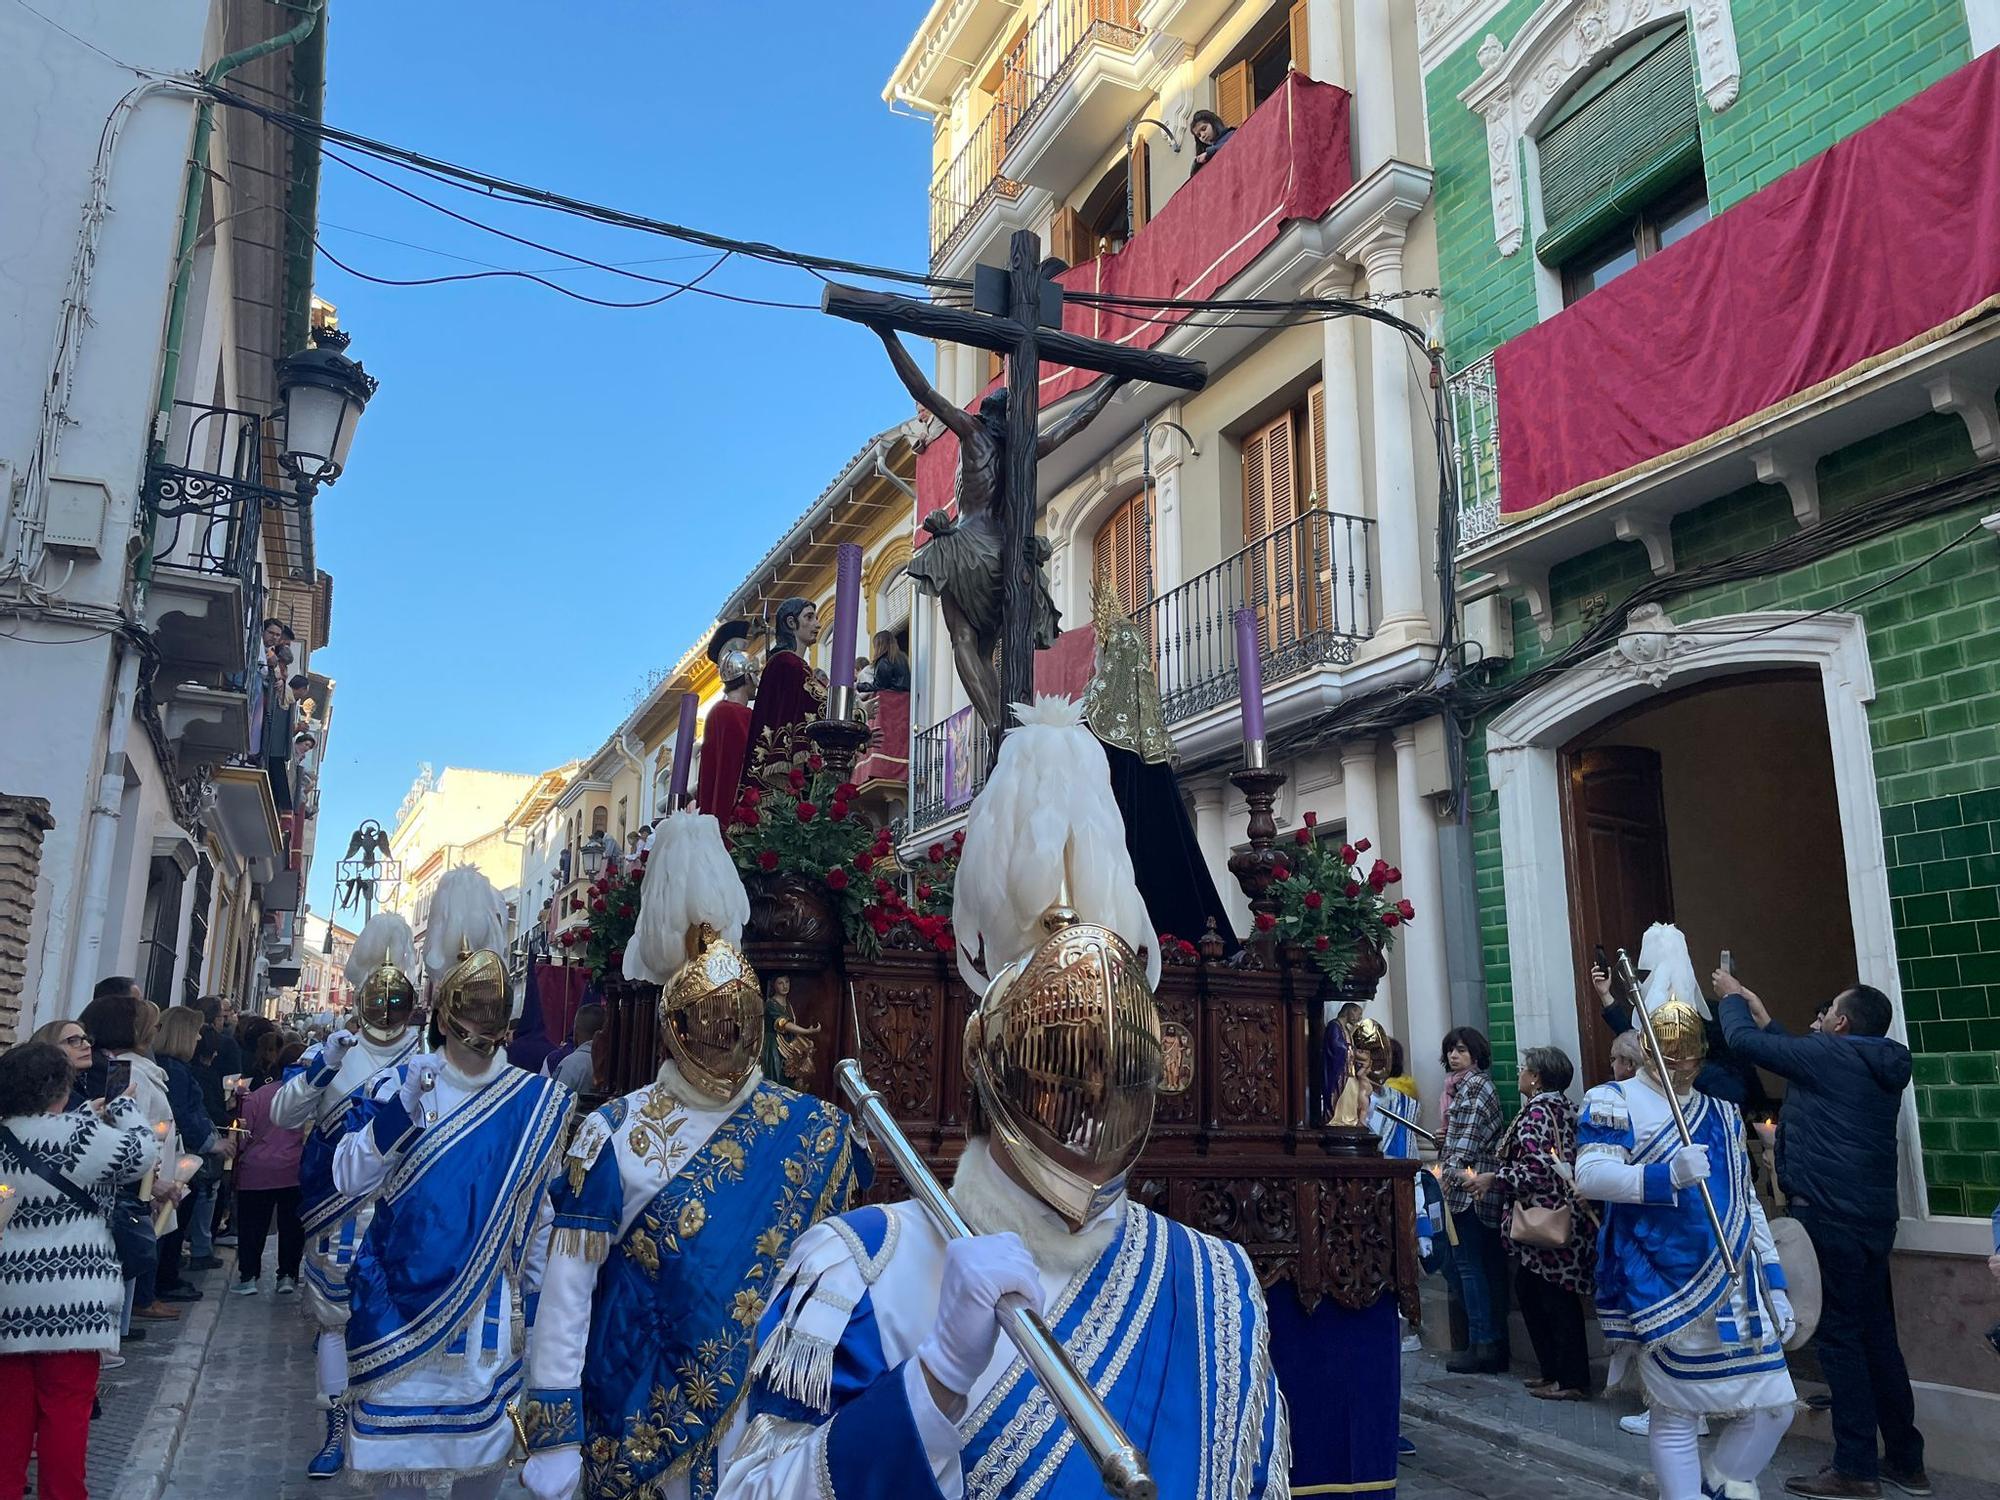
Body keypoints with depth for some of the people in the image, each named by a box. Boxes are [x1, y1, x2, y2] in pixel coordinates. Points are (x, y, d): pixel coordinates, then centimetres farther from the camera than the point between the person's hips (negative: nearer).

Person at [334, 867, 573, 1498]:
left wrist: (538, 1293, 6)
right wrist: (397, 1111, -25)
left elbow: (540, 1210, 5)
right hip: (401, 1303, -1)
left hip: (487, 1308, 1)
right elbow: (350, 1179, -12)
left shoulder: (536, 1101, -1)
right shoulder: (398, 1083, -4)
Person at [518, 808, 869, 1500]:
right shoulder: (615, 1135, -12)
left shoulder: (813, 1130, -6)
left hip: (764, 1403, 2)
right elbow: (566, 1290, -12)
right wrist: (554, 1436, -14)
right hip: (642, 1408, -1)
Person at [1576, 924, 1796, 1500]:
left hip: (1733, 1290, 6)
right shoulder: (1614, 1102, -5)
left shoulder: (1722, 1116, 15)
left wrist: (1773, 1281, 12)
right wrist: (1668, 1176, -29)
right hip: (1663, 1292, -6)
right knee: (1675, 1416, 2)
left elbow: (1746, 1203, 17)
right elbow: (1589, 1174, -18)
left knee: (1774, 1404, 6)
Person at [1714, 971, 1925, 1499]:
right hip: (1873, 1218, 9)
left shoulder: (1830, 1053, -12)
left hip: (1829, 1219, -9)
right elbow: (1795, 1055, 25)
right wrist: (1759, 1009, 30)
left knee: (1840, 1338, -3)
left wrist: (1732, 996, 12)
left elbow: (1744, 1041, -7)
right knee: (1878, 1336, 14)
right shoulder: (1882, 1066, 13)